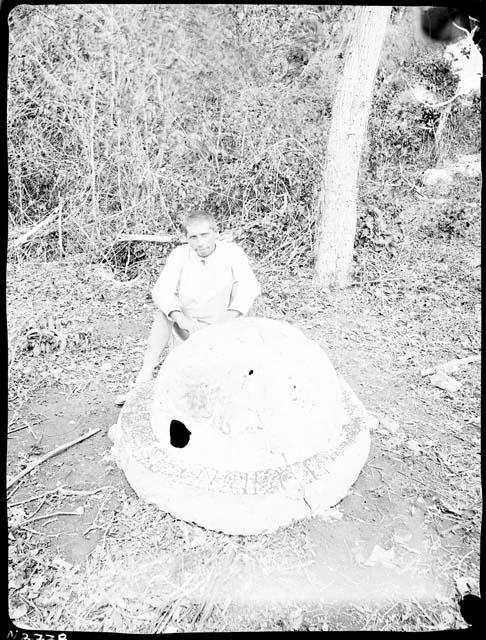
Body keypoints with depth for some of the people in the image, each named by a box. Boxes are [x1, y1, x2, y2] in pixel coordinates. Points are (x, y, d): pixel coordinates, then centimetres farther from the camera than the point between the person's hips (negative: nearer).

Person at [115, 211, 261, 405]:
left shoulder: (232, 252, -8)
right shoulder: (180, 254, -4)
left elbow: (249, 286, -20)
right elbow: (161, 290, -16)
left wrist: (231, 316, -37)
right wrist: (179, 316, -35)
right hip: (185, 326, 2)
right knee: (164, 312, -26)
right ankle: (145, 377, -24)